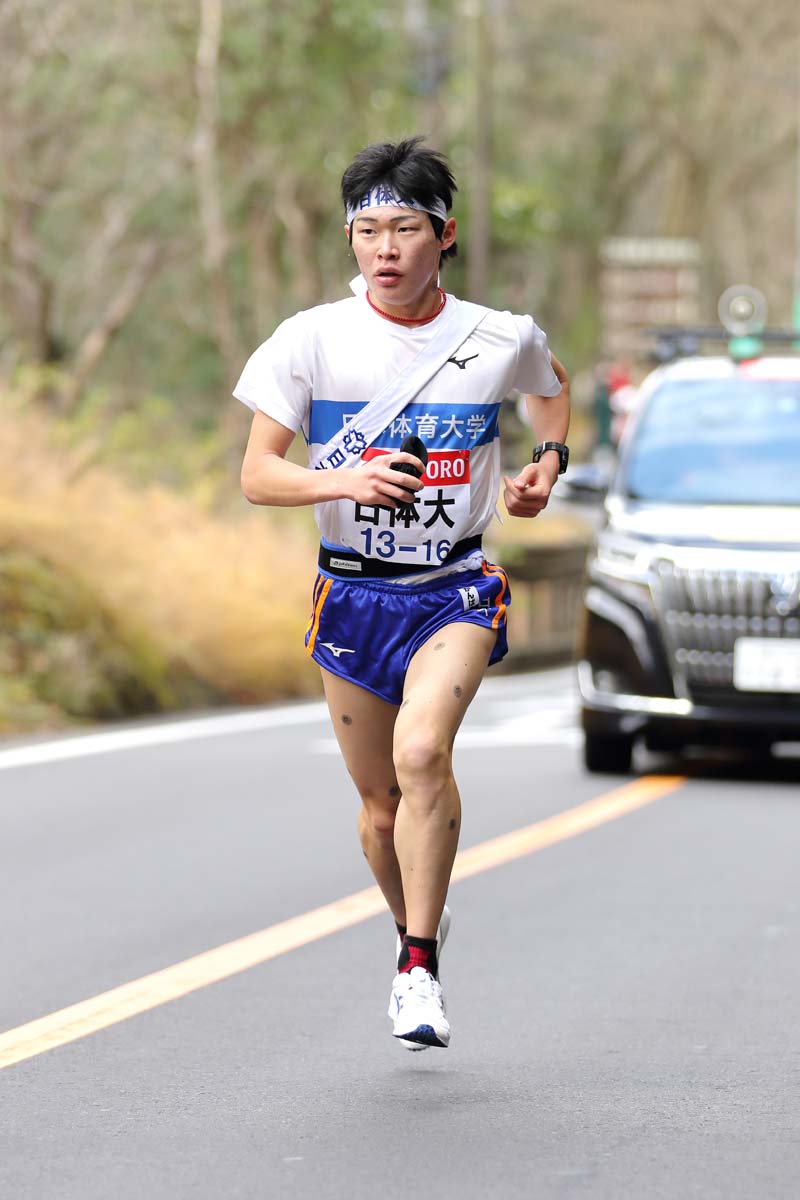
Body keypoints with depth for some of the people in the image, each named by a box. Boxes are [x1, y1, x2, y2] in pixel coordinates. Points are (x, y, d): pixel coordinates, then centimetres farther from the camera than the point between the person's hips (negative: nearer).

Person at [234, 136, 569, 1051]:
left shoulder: (501, 341, -4)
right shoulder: (312, 339, -6)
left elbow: (553, 384, 22)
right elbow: (257, 476, -6)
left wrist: (547, 467, 4)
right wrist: (346, 481, -23)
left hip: (456, 590, -2)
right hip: (352, 592, 2)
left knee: (421, 752, -26)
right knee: (382, 805, 9)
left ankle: (420, 970, -18)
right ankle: (417, 928, 39)